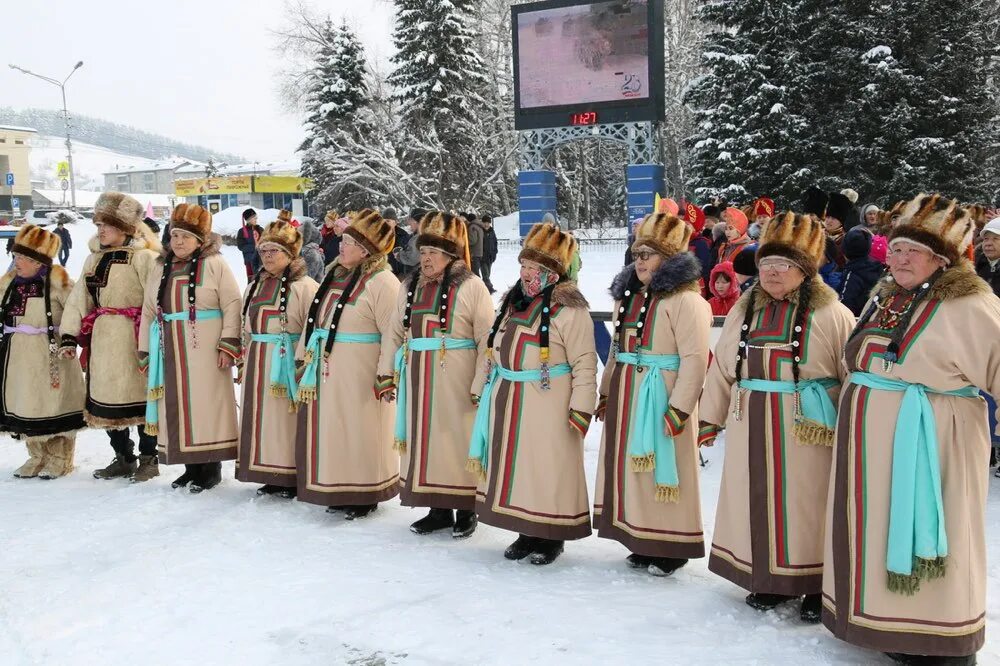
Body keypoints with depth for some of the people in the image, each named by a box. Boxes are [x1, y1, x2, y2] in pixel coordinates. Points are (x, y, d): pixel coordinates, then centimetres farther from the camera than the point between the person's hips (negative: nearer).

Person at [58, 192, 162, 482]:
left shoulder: (142, 257, -11)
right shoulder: (95, 257, 14)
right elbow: (79, 298, 14)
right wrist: (69, 336, 9)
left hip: (133, 338, -8)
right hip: (103, 338, 8)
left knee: (140, 395, 1)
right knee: (106, 395, 12)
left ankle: (148, 459, 15)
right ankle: (123, 458, 26)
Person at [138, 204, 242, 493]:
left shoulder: (214, 264, -5)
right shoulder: (160, 268, 13)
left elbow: (232, 305, -8)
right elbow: (149, 312, 16)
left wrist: (228, 345, -14)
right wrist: (145, 352, 14)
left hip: (205, 351, -5)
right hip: (171, 352, 6)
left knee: (206, 404, -2)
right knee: (178, 407, 8)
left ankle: (212, 467, 9)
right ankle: (191, 466, 19)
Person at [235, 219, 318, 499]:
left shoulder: (304, 286, -9)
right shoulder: (255, 286, 16)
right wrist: (246, 362, 20)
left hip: (287, 364, -7)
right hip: (258, 364, 8)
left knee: (286, 418, -4)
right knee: (261, 417, 10)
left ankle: (292, 479, 8)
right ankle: (269, 476, 22)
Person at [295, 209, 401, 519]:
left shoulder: (381, 282, -15)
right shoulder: (335, 275, 12)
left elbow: (393, 332, -19)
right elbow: (315, 319, 19)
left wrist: (386, 374, -21)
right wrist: (303, 357, 19)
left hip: (358, 373, -8)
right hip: (326, 369, 8)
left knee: (358, 432, 1)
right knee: (331, 430, 14)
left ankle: (364, 495, 16)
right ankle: (336, 491, 28)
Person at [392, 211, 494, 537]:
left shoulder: (471, 287, -7)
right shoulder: (410, 286, 12)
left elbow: (487, 339, -10)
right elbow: (397, 333, 19)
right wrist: (390, 372, 14)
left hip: (455, 381, -6)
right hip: (419, 380, 6)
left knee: (456, 439, 0)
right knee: (424, 438, 10)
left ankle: (466, 510, 15)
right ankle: (437, 508, 23)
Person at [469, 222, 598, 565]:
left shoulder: (568, 308, -12)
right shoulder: (513, 301, 13)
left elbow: (585, 363, -14)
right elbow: (494, 351, 21)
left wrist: (581, 409, -18)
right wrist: (483, 389, 21)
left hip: (547, 405, -8)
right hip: (507, 402, 8)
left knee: (547, 468, -2)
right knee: (515, 465, 13)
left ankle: (551, 536, 14)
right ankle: (527, 532, 27)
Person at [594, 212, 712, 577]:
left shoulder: (685, 299, -12)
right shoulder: (628, 296, 15)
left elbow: (694, 359, -18)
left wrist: (679, 409, -21)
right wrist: (606, 393, 19)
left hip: (660, 400, -8)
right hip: (626, 397, 8)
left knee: (661, 471, -2)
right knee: (631, 468, 13)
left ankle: (671, 548, 13)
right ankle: (643, 542, 26)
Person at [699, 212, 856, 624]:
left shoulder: (830, 314, -6)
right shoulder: (744, 310, 10)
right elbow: (722, 368, 14)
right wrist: (710, 418, 13)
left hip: (807, 432, -5)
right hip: (751, 430, 5)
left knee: (806, 504, 2)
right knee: (759, 500, 11)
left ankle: (818, 585, 18)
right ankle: (770, 577, 27)